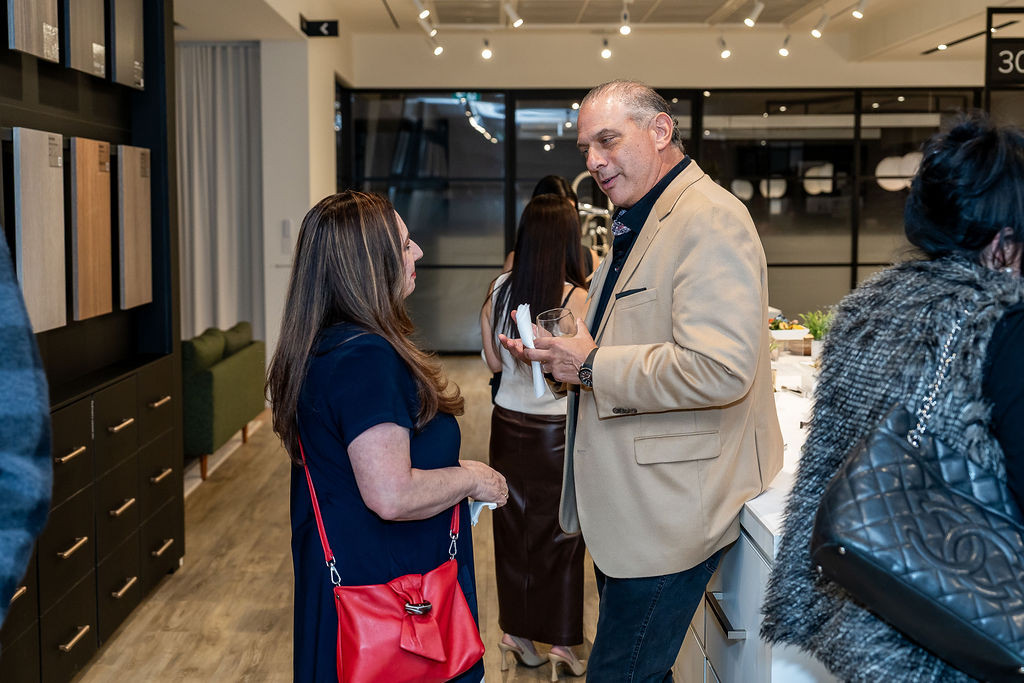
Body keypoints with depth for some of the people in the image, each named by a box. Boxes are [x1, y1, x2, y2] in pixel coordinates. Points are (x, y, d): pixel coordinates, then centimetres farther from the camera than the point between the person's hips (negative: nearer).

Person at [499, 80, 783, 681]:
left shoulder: (711, 220, -18)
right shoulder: (636, 225, 16)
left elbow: (721, 369, -30)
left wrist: (592, 366, -20)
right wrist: (560, 350, 10)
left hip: (671, 511, -10)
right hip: (625, 502, 10)